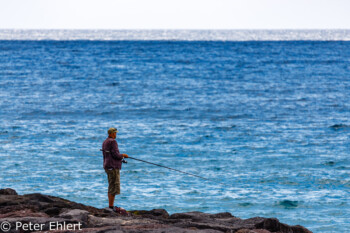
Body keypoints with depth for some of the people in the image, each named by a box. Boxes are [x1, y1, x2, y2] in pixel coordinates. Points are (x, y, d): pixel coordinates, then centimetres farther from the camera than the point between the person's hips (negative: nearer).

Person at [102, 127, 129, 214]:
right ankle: (111, 206, -12)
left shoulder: (105, 142, 16)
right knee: (114, 187, -9)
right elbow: (115, 154, -20)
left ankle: (111, 206, 13)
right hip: (113, 167, -10)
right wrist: (123, 155, -2)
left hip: (107, 166, 10)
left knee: (111, 187, 12)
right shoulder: (112, 142, -14)